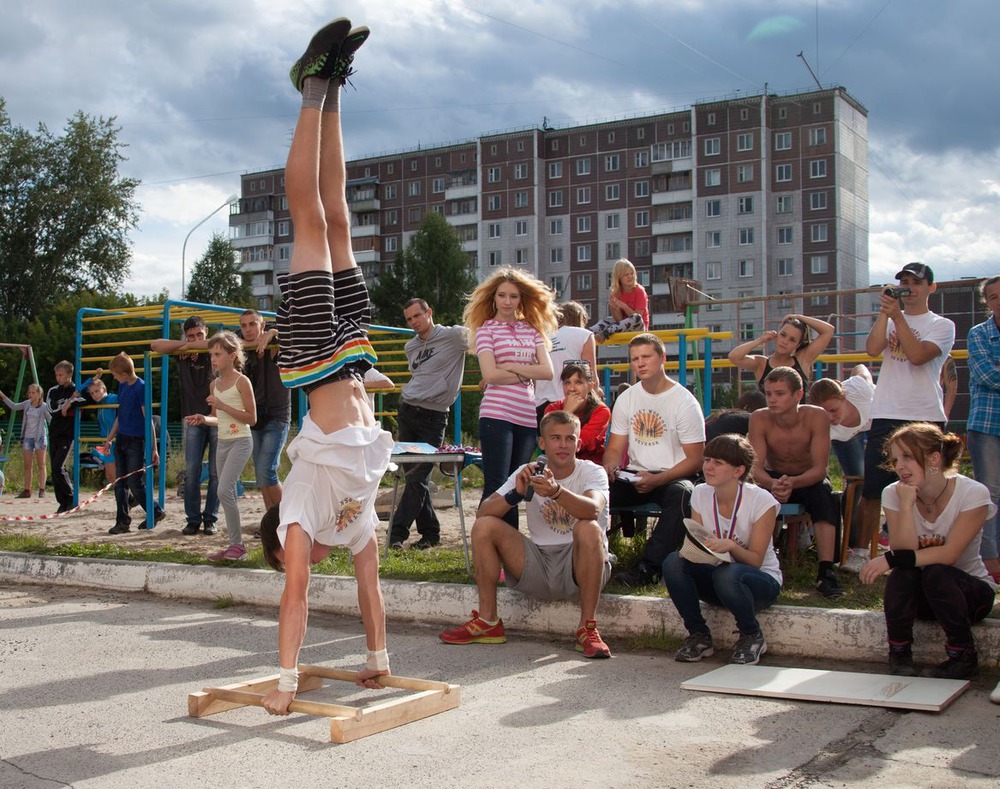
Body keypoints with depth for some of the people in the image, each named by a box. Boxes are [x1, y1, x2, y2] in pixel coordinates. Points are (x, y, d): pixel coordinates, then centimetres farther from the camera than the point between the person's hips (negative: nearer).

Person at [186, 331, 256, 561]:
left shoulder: (242, 382, -9)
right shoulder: (215, 384, 12)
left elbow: (251, 418, -12)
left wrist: (222, 406, -18)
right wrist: (203, 419, 0)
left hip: (240, 442, -8)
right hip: (222, 443, 8)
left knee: (224, 491, -17)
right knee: (227, 495, 7)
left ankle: (238, 544, -8)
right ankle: (234, 545, 13)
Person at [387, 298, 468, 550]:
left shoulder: (453, 336, -6)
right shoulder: (410, 347, 15)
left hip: (433, 417, -6)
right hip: (406, 411, 6)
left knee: (417, 477, -9)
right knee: (413, 475, 6)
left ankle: (397, 533, -6)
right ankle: (430, 532, 16)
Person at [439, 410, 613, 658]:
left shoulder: (593, 472, -5)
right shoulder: (528, 473, 5)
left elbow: (592, 510, -30)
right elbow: (483, 512, -6)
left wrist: (556, 492, -48)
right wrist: (516, 494, -25)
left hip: (580, 568, -3)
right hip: (539, 566, 3)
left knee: (589, 529, -34)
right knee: (483, 526, -12)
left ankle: (588, 628, -24)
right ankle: (488, 622, -6)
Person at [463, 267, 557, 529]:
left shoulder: (531, 329, 15)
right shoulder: (485, 329, 3)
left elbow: (547, 371, 3)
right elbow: (490, 374, -10)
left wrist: (512, 367, -6)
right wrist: (526, 374, -1)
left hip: (527, 416, 5)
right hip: (496, 414, -5)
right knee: (496, 487, -8)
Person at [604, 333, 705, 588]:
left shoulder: (684, 401, -5)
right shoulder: (626, 399, 11)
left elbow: (695, 459, -9)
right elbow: (614, 449, 11)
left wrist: (656, 480, -22)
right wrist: (610, 466, -14)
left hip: (672, 477, -4)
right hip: (635, 477, 4)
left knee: (681, 493, -39)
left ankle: (648, 567, -40)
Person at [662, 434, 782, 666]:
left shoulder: (761, 501, -17)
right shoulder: (701, 494, -3)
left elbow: (755, 560, -16)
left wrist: (731, 546, -36)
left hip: (761, 581, -4)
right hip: (715, 579, 4)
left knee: (726, 573, -38)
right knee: (673, 562, -25)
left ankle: (752, 637, -9)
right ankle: (699, 636, -8)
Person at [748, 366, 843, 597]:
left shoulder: (816, 417, -25)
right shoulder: (759, 419, -21)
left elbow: (820, 469, -29)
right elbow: (756, 469, -25)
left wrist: (792, 482, -50)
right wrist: (772, 484, -49)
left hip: (808, 480, -1)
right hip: (773, 479, 1)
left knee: (824, 492, -34)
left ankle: (825, 572, -36)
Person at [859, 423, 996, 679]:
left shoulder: (973, 493, -18)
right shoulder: (894, 494, -10)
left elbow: (949, 554, -25)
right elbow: (904, 553, -20)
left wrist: (891, 559, -32)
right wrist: (906, 506, -29)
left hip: (970, 590, -2)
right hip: (918, 594, 2)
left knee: (936, 573, -33)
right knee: (902, 572, -30)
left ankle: (963, 657, -14)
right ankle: (899, 653, -14)